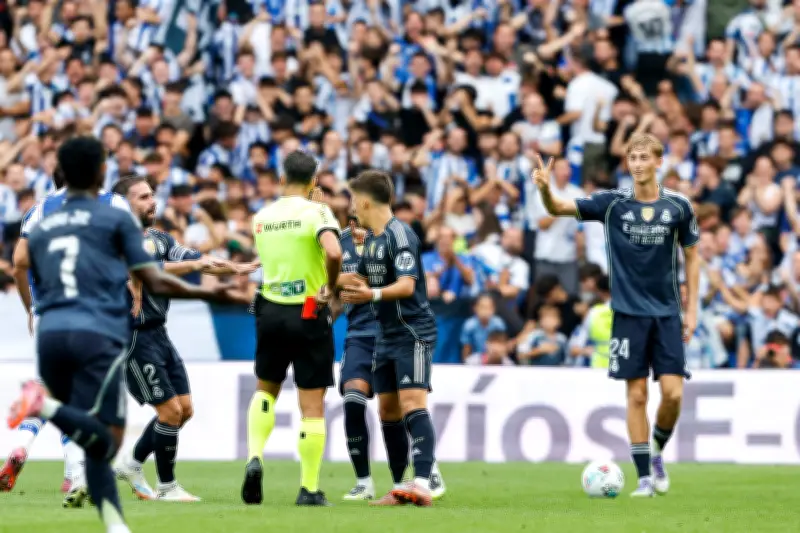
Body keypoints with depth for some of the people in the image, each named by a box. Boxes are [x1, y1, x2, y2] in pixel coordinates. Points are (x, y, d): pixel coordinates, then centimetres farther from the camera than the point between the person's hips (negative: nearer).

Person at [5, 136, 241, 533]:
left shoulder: (40, 229, 20)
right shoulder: (117, 219, 7)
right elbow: (155, 283, 4)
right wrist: (210, 293, 15)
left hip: (50, 335, 5)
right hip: (98, 335, -5)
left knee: (95, 440, 13)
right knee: (103, 441, -13)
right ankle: (47, 406, -36)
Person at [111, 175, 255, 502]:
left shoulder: (159, 239, 13)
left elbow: (198, 262, 7)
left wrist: (236, 269, -7)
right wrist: (193, 264, -30)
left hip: (158, 334, 9)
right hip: (135, 337, -9)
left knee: (184, 409, 9)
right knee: (170, 410, -9)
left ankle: (132, 463, 25)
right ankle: (167, 486, 5)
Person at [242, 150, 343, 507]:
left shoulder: (261, 217, 6)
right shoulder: (316, 212, -10)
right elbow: (333, 252, -28)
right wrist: (330, 287, -11)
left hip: (270, 312, 4)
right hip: (309, 315, -4)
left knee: (265, 389, 23)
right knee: (312, 406, 3)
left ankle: (254, 457, 1)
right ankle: (309, 488, 4)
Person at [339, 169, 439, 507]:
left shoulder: (400, 236, -16)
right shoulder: (370, 238, 12)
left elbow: (406, 286, -27)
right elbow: (363, 280, 25)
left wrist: (373, 294, -41)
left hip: (413, 333, -9)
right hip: (387, 336, 10)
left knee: (412, 403, -20)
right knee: (387, 409, 9)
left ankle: (422, 483, -30)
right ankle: (400, 487, 16)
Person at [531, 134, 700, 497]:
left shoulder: (678, 206, 0)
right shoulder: (613, 203, -3)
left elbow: (691, 256, 9)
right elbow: (559, 208, -11)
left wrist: (692, 309, 4)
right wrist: (546, 189, -34)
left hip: (667, 313, 1)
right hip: (628, 313, -1)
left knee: (672, 392, -7)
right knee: (637, 394, -1)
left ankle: (658, 451, 20)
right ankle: (644, 475, 7)